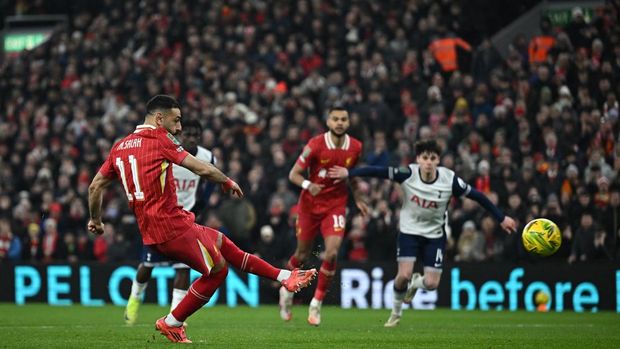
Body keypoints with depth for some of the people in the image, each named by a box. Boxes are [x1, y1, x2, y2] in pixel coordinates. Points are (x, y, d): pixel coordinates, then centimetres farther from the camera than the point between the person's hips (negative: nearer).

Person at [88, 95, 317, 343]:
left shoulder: (119, 147, 14)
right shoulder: (160, 139, -7)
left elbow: (95, 186, 15)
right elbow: (203, 169, -11)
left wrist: (95, 220, 29)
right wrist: (228, 182, 7)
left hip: (149, 233, 9)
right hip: (172, 226, -9)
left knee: (221, 243, 19)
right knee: (218, 269, 5)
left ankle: (285, 276, 20)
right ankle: (171, 323, 10)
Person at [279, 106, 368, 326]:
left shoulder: (355, 147, -3)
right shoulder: (316, 145, -14)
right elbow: (294, 174, -11)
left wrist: (358, 198, 11)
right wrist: (308, 185, -30)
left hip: (336, 206, 2)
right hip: (310, 204, -2)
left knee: (332, 253, -17)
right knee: (302, 255, 10)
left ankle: (317, 303, -4)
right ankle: (287, 290, 40)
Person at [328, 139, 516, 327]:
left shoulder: (450, 180, -19)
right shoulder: (408, 174, -20)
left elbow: (477, 196, -10)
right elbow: (377, 171, -18)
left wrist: (501, 218, -6)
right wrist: (348, 173, -23)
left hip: (435, 235, 1)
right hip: (409, 231, -1)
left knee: (431, 283, -5)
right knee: (404, 275, -16)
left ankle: (415, 283, 34)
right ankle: (396, 311, 14)